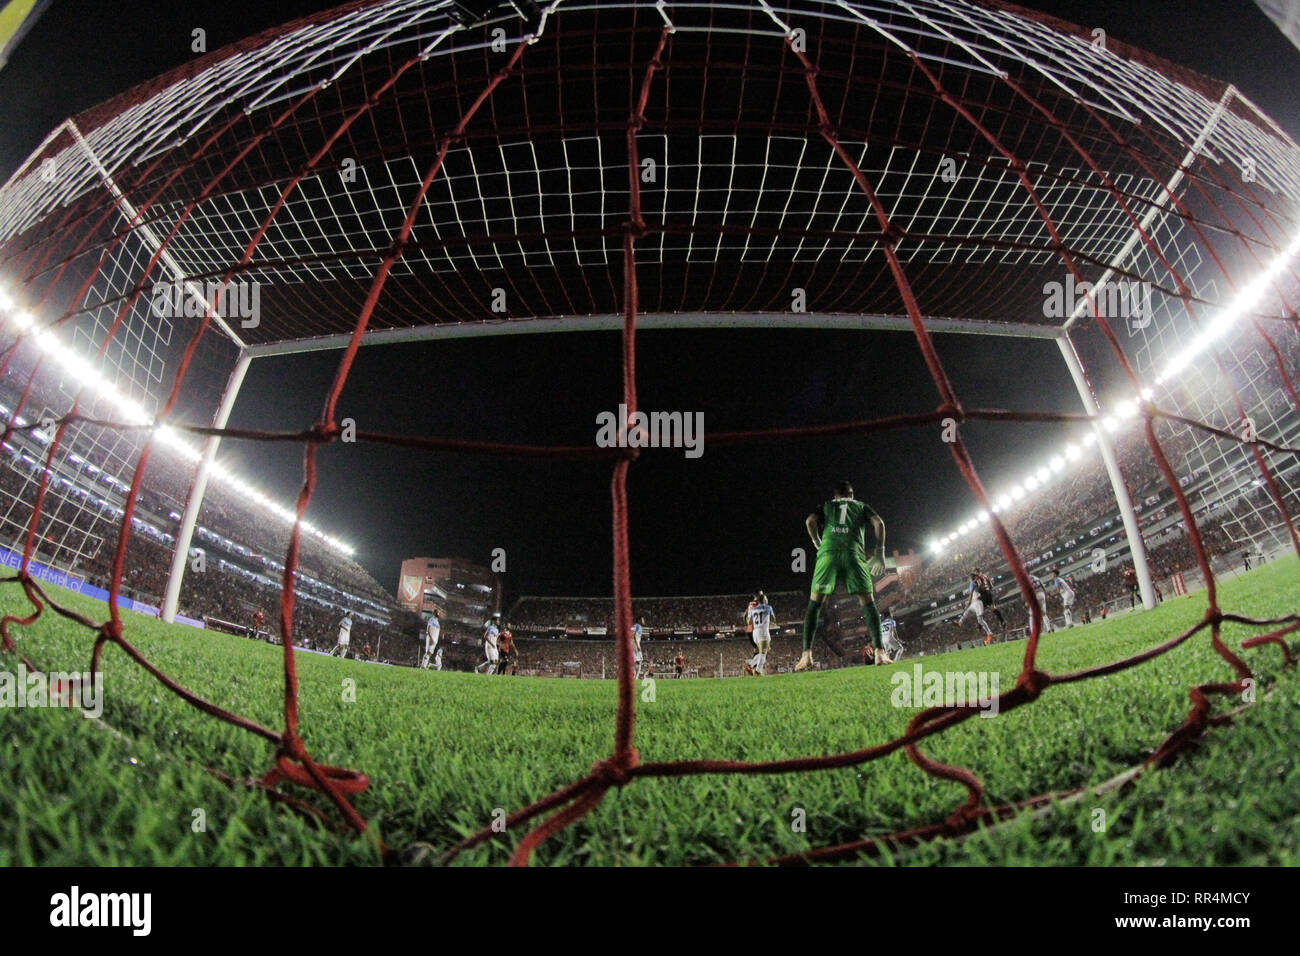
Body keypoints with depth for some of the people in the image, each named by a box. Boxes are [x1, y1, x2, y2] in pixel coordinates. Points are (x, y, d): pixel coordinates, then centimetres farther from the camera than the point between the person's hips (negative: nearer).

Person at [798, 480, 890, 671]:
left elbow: (810, 521, 6)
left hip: (828, 552, 0)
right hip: (854, 553, 0)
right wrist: (879, 552, 12)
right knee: (868, 603, 5)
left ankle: (807, 653, -8)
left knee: (814, 603, 3)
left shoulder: (826, 506, 25)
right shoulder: (861, 506, 26)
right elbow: (878, 523, 9)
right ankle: (879, 651, -8)